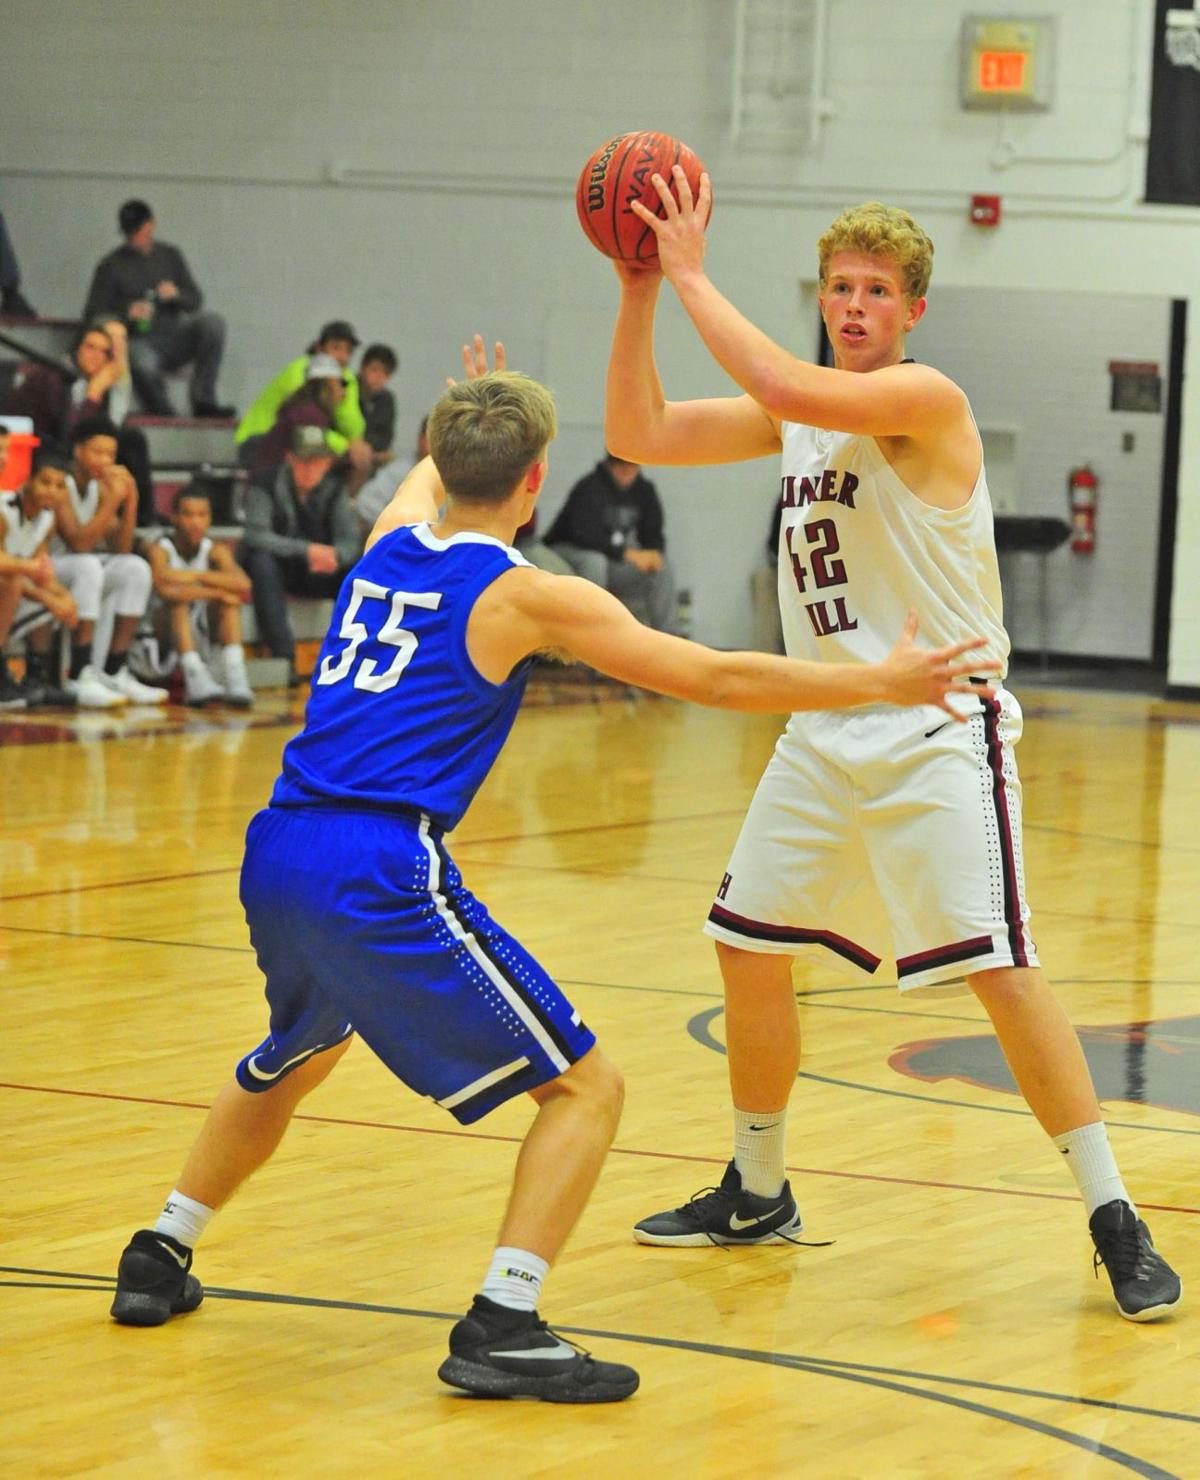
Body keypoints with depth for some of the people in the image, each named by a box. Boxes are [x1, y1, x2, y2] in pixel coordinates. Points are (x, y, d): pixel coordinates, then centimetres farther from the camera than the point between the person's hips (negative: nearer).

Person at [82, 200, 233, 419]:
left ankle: (203, 401, -22)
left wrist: (176, 294, -9)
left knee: (212, 321, -24)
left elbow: (196, 300, 14)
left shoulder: (170, 255, 15)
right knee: (142, 363, -41)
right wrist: (127, 313, -18)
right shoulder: (110, 266, 4)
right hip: (138, 341, -4)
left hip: (173, 340, 4)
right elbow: (93, 316, 1)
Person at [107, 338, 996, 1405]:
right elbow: (721, 679, -3)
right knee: (585, 1087, -1)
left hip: (277, 861, 8)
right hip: (383, 876, -8)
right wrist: (886, 683, 6)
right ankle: (501, 1329, -12)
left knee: (293, 1060, 36)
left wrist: (476, 416, 63)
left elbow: (429, 473, 42)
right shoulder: (527, 597, -3)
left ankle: (159, 1260, 40)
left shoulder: (389, 543, 14)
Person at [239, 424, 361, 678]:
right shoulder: (266, 486, -14)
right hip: (277, 571, -3)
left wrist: (334, 556, -33)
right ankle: (283, 656, -39)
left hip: (318, 572, 3)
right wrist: (306, 550, -35)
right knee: (261, 560, -36)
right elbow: (256, 536, -26)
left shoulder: (335, 488, -2)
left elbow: (351, 541, -8)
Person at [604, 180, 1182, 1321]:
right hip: (826, 734, 8)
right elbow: (637, 434, 7)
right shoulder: (793, 414, 9)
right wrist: (639, 291, -4)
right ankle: (757, 1195, 28)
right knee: (748, 949, 11)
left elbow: (786, 386, -32)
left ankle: (1113, 1220, -7)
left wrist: (692, 275, -24)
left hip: (939, 734, -8)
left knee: (999, 968, -14)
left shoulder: (924, 399, -15)